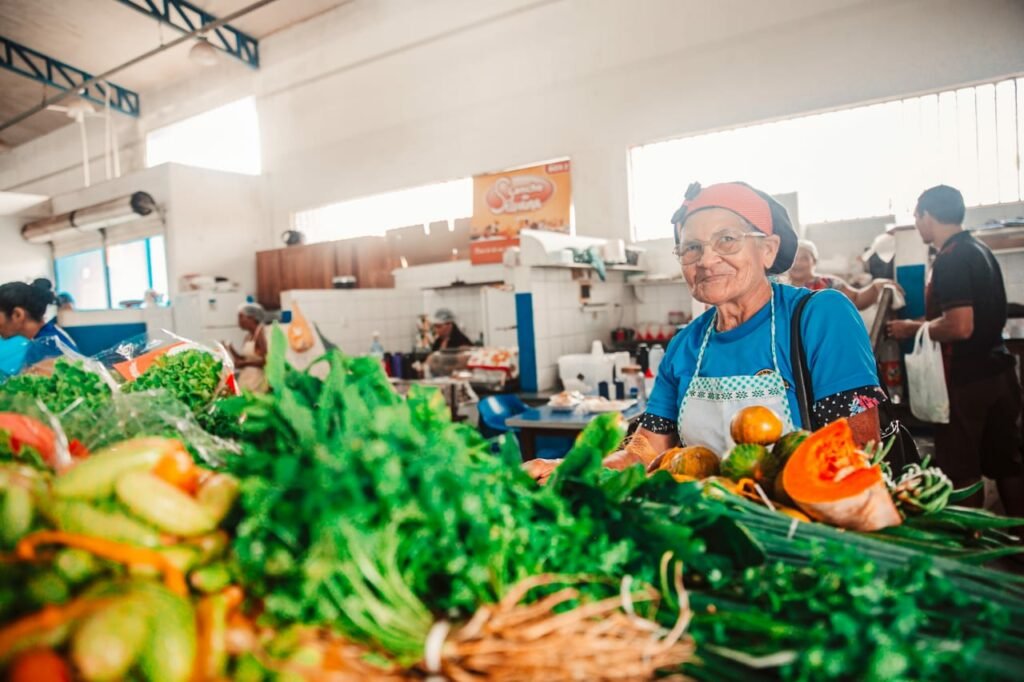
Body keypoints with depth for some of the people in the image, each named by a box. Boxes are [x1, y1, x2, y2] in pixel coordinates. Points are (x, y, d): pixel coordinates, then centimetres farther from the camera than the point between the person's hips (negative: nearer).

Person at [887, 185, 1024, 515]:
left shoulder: (951, 259, -18)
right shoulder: (980, 251, 12)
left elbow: (960, 326, -26)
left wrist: (912, 328, -11)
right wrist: (925, 323, 19)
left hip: (966, 379, -9)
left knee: (961, 473, 2)